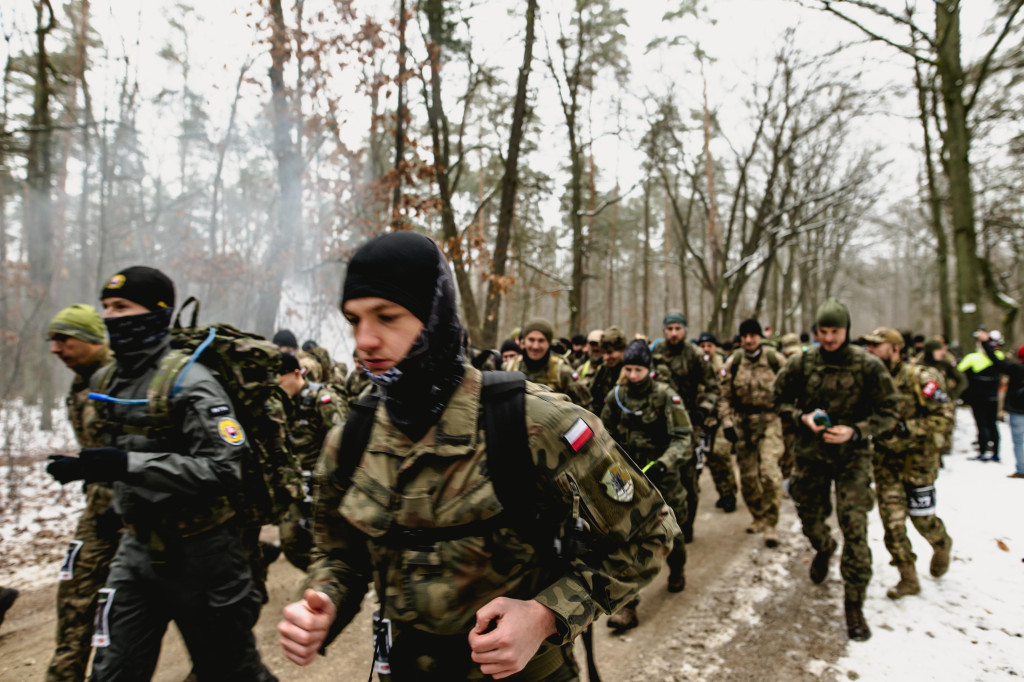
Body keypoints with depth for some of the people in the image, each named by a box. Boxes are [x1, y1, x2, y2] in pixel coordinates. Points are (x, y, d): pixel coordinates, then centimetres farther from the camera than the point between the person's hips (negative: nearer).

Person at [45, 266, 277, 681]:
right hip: (136, 549, 7)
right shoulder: (106, 382, 7)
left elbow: (224, 472, -27)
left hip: (196, 551, -7)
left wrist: (128, 464, -30)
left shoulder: (189, 383, -19)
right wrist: (84, 466, 8)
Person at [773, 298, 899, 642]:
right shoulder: (802, 364, -5)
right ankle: (824, 550, 54)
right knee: (810, 518, 16)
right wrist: (801, 418, -12)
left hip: (852, 456, -2)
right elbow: (780, 398, 7)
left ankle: (854, 604, 8)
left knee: (855, 529, -8)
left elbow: (890, 411, -5)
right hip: (810, 453, 3)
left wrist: (855, 431, -19)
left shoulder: (868, 366, -10)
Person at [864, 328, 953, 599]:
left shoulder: (920, 378, -13)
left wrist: (905, 428, -25)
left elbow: (940, 417, -16)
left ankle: (942, 545, 42)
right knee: (892, 518, 1)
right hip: (885, 459, 4)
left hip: (917, 458, -4)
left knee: (921, 516, 7)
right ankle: (908, 578, 14)